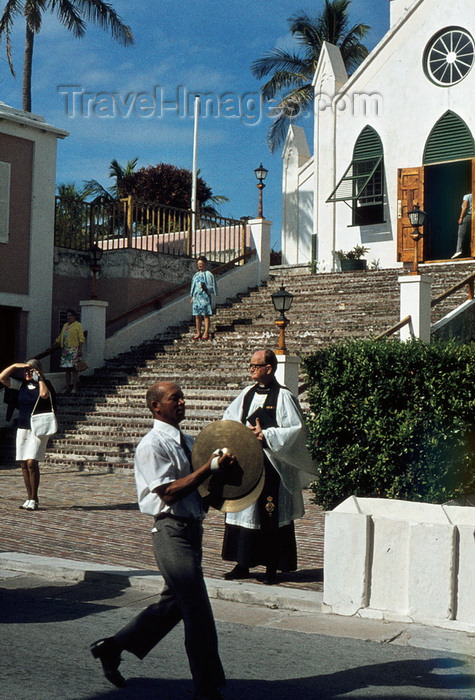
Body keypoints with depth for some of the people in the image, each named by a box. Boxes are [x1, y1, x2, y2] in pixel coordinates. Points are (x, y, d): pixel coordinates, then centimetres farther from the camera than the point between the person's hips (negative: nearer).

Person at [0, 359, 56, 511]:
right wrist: (15, 366, 0)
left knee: (32, 463, -13)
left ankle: (34, 500, -5)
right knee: (24, 464, 3)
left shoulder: (45, 385, -2)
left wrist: (39, 378, -12)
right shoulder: (21, 385, 11)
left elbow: (44, 394, -25)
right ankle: (29, 498, 11)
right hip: (23, 428, 5)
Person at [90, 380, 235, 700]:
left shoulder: (187, 441, 14)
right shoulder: (152, 445, -12)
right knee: (198, 612, -4)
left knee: (174, 604, 18)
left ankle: (113, 647, 31)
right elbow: (169, 493, -20)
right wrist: (211, 467, -22)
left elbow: (201, 486, 22)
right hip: (173, 532, -9)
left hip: (192, 529, 9)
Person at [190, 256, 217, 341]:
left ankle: (206, 333, 1)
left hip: (205, 297, -5)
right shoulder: (196, 275, 15)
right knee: (197, 316, 6)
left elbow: (212, 287, -4)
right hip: (196, 297, 5)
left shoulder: (209, 275, -2)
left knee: (205, 315, -3)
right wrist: (192, 297, 16)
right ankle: (198, 333, 13)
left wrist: (206, 288, -21)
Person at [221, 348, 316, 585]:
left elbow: (296, 429, -12)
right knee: (243, 512, 8)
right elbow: (228, 421, 13)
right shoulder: (247, 394, 11)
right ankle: (242, 565, 17)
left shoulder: (283, 396, -7)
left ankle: (272, 567, 9)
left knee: (272, 517, 0)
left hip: (273, 466, -6)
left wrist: (265, 436, -17)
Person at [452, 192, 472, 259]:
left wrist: (461, 217, -9)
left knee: (461, 234, -11)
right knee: (469, 236, 6)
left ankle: (459, 250, -25)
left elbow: (465, 207, -7)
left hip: (467, 216, -6)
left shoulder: (466, 196, 3)